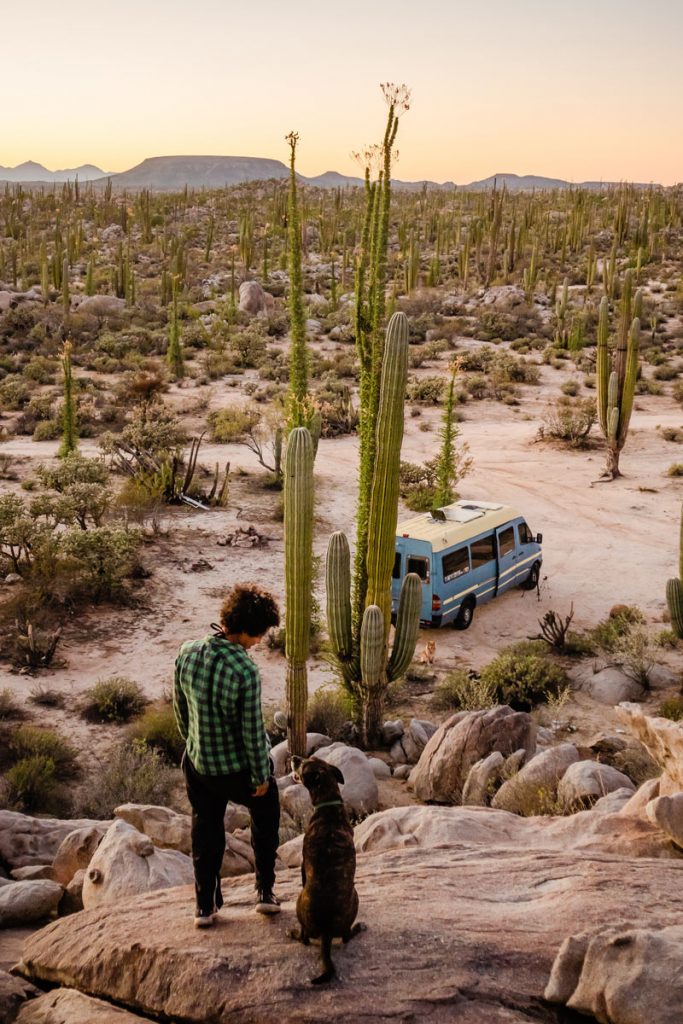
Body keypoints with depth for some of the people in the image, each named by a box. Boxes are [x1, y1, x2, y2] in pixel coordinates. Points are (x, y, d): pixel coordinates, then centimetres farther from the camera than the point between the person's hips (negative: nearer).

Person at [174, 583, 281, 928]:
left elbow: (180, 706, 3)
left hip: (197, 763, 4)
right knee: (265, 813, 24)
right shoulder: (244, 671, -29)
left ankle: (205, 906, 31)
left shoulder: (187, 653, -11)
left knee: (206, 831, 22)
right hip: (238, 769, -4)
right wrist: (261, 775, -7)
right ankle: (265, 890, 31)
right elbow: (253, 729, -21)